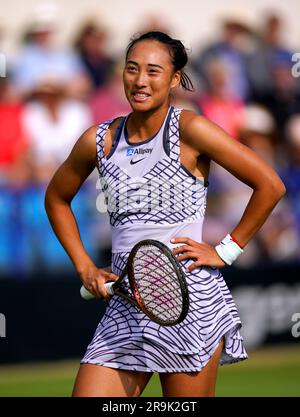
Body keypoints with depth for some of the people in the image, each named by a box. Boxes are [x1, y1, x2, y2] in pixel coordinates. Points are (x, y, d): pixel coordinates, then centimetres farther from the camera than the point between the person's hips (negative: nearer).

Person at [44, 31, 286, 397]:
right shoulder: (98, 141, 7)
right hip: (123, 307, 4)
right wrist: (85, 268, 14)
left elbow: (270, 185, -5)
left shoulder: (189, 130, -6)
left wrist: (226, 251, -4)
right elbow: (56, 199, 24)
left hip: (190, 299, -4)